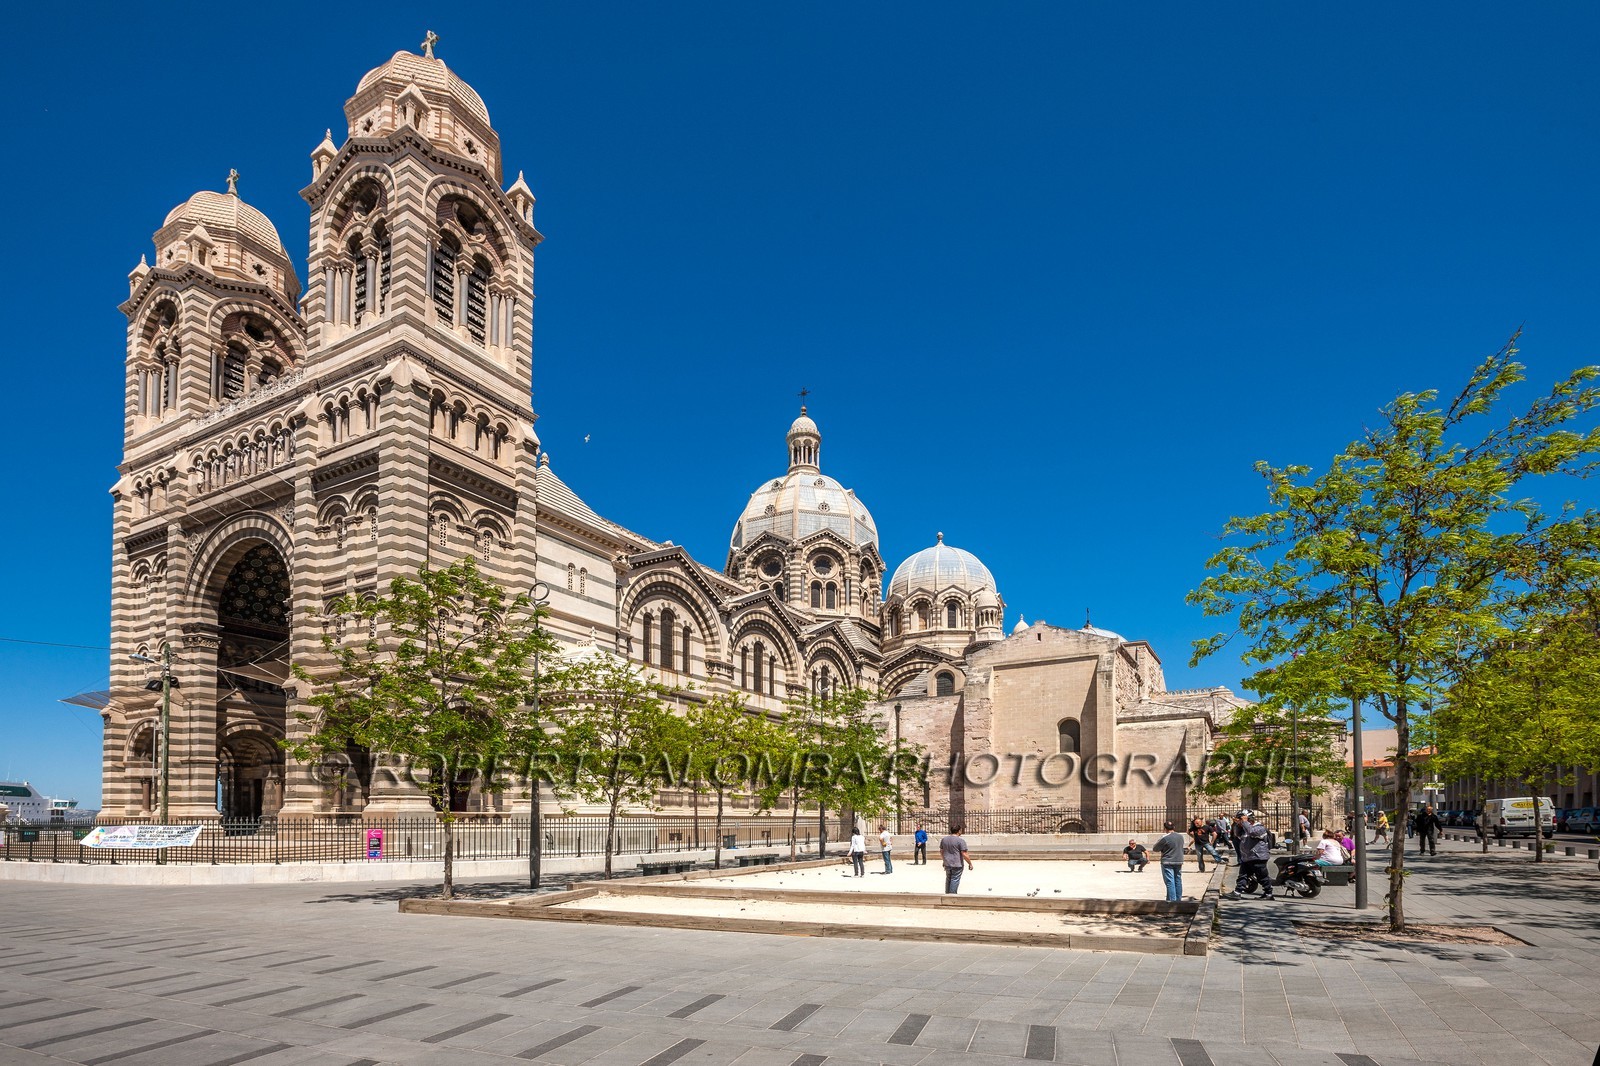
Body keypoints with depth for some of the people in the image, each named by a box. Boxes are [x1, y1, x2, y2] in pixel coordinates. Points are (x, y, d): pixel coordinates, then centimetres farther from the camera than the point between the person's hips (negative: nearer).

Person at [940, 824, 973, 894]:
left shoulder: (944, 839, 6)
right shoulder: (960, 841, -14)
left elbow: (941, 851, 15)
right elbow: (964, 855, -15)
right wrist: (970, 864, -3)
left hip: (947, 864, 6)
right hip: (957, 865, -6)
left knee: (948, 879, 20)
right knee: (955, 880, 2)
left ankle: (947, 893, 30)